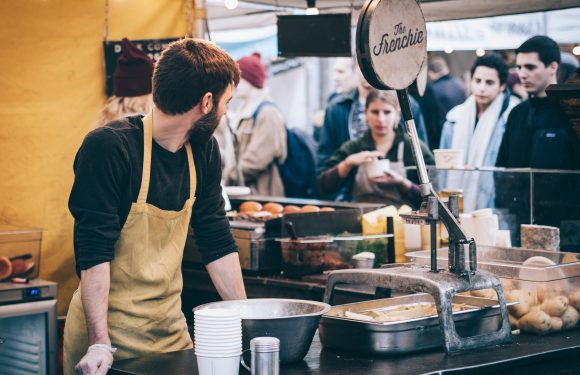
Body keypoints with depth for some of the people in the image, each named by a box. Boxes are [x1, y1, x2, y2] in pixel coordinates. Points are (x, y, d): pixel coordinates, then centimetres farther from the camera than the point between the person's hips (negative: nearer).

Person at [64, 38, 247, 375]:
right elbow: (94, 251, -21)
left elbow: (217, 241, 9)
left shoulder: (204, 151, 3)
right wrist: (100, 343, -26)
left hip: (171, 325, 6)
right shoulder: (108, 147, -18)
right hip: (109, 328, -6)